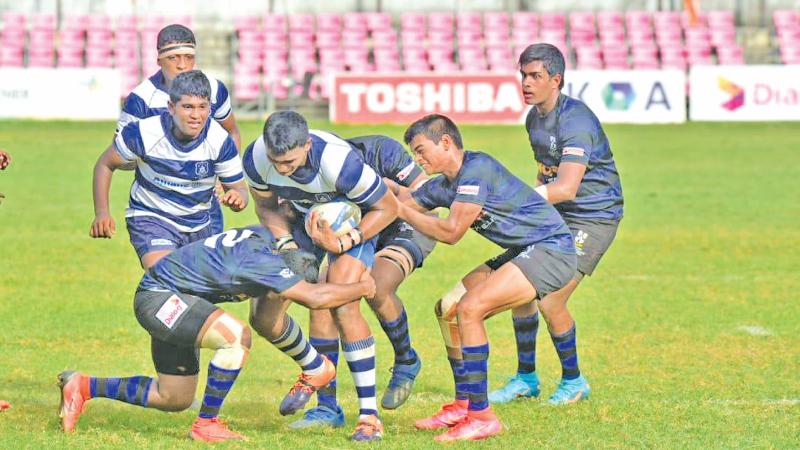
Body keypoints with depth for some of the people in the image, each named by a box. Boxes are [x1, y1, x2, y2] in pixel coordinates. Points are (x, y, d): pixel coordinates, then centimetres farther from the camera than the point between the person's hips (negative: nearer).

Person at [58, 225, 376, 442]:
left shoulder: (265, 236, 0)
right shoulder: (259, 257, -27)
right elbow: (314, 297, -30)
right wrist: (363, 288, -17)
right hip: (159, 296, -10)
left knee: (174, 399, 16)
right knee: (237, 336, -29)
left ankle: (84, 386, 26)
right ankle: (206, 424, -17)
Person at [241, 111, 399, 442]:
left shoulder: (339, 163, -40)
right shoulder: (256, 158, -26)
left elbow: (387, 207, -23)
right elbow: (267, 207, -4)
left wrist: (342, 244, -28)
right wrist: (284, 242, -21)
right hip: (304, 219, 5)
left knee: (343, 306, -26)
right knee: (264, 318, -1)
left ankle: (369, 414, -19)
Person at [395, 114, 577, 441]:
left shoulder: (477, 169, -19)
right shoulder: (440, 186, 9)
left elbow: (451, 231, -21)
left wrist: (402, 211, -10)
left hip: (551, 249, -10)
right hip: (523, 252, 10)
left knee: (469, 308, -21)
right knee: (448, 309, 9)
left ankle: (481, 416, -19)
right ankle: (464, 405, 14)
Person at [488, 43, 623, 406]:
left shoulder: (575, 121, -23)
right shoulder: (534, 118, 7)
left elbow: (566, 188, -35)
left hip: (593, 219, -9)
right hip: (555, 215, 9)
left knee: (550, 302, -15)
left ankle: (573, 381, 7)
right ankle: (525, 379, 18)